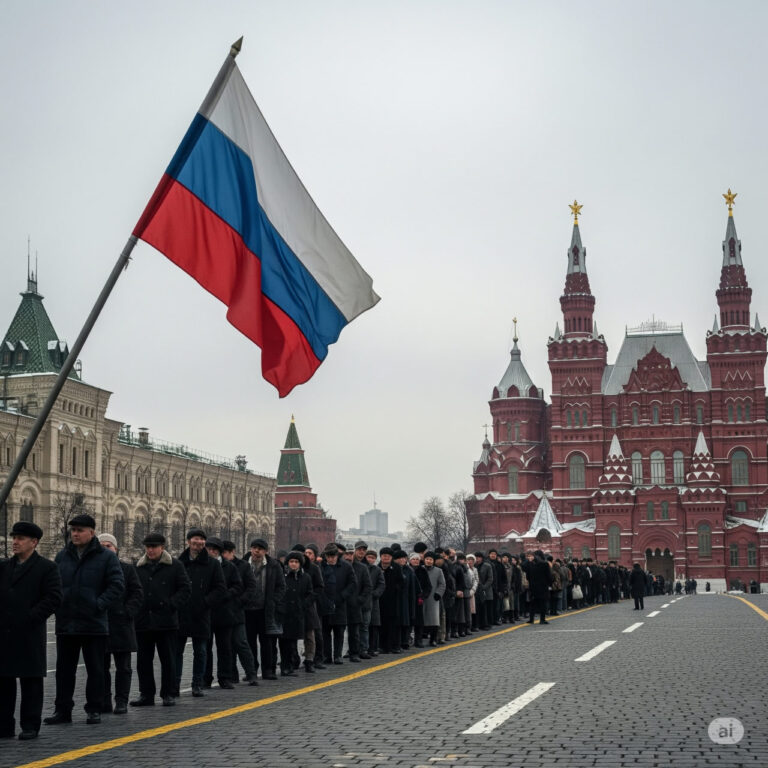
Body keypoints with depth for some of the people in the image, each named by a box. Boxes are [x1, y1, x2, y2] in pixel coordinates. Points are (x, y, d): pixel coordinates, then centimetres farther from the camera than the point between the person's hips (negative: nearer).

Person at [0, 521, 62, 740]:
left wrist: (31, 617, -14)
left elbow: (53, 598, -9)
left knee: (31, 682, 2)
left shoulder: (46, 568, -1)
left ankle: (30, 726, 8)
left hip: (30, 636, -5)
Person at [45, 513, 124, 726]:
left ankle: (94, 709, 14)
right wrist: (56, 605, 0)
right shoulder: (62, 556, 10)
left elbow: (117, 585, -7)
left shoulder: (106, 557, -3)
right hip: (65, 624, 4)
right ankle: (62, 710, 15)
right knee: (64, 669, 8)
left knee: (95, 669, 5)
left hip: (94, 624, -4)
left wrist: (99, 604, -15)